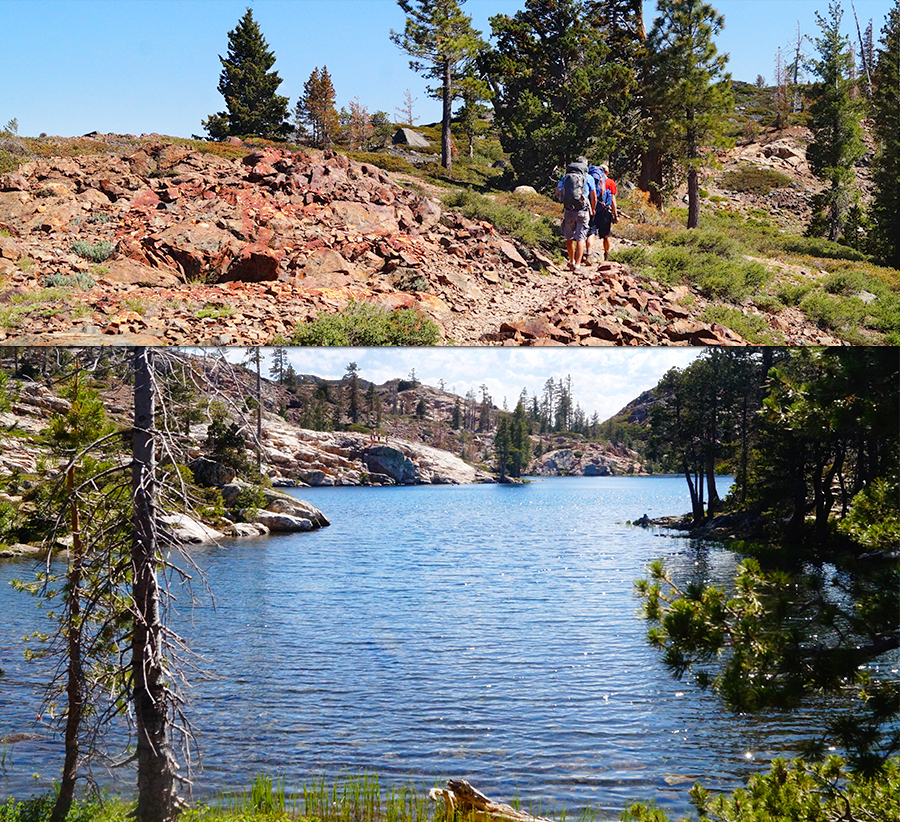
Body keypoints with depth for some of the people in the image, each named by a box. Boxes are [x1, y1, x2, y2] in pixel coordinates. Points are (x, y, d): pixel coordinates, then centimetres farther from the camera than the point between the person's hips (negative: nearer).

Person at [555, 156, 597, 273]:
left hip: (568, 211, 2)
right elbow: (594, 197, 2)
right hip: (582, 211, -2)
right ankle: (577, 264, -10)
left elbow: (557, 193, 7)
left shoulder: (565, 177, 9)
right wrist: (592, 210, 18)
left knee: (569, 238, 16)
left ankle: (572, 261, 29)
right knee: (580, 238, -2)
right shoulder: (588, 178, 2)